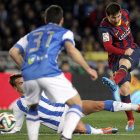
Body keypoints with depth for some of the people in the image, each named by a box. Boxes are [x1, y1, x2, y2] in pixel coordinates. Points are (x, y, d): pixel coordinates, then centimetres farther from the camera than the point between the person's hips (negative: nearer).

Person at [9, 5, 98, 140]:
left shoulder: (31, 34, 32)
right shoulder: (64, 32, 20)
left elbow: (13, 52, 21)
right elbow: (71, 50, -1)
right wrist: (88, 69, 4)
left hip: (29, 76, 4)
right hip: (50, 73, -4)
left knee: (32, 108, 29)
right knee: (77, 104, 6)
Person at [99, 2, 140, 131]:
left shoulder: (125, 14, -1)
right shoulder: (105, 27, -16)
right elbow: (108, 46, -28)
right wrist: (124, 52, -39)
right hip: (117, 56, -1)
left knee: (123, 63, -36)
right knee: (124, 89, -12)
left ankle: (114, 82, -68)